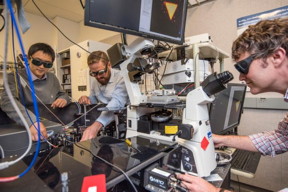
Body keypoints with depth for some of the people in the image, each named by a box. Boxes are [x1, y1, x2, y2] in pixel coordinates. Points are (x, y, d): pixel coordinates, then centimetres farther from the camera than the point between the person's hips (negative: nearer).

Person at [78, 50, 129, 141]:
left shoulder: (121, 78, -18)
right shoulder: (94, 81, 7)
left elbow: (116, 103, -33)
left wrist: (96, 125, -45)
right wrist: (86, 99, -4)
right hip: (103, 118, 6)